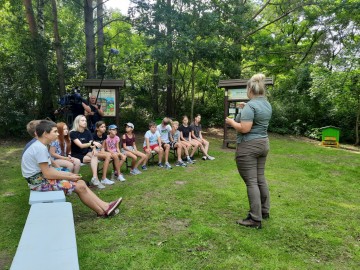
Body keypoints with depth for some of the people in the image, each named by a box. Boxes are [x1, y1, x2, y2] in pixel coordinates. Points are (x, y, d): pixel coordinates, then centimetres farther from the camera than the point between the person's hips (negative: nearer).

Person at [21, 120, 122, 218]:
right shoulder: (40, 148, -22)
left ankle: (105, 206, 2)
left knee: (81, 182, 3)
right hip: (39, 182, -10)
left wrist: (66, 174, 4)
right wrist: (68, 177, -12)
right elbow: (47, 173, -23)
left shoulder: (40, 146, 10)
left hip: (41, 178, 10)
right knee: (80, 186, -11)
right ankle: (102, 212, 3)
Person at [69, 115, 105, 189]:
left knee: (94, 154, -29)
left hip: (86, 153, 4)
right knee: (94, 159, -26)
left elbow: (92, 144, -5)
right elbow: (81, 145, -22)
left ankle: (95, 178, -39)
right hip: (77, 155, -3)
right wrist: (92, 143, -36)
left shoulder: (87, 132, 5)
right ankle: (95, 178, -20)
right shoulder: (73, 133, -11)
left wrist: (94, 149, -29)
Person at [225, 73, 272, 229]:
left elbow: (244, 129, -24)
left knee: (251, 182, -4)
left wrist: (232, 122, -7)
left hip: (248, 146, -9)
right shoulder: (267, 104, 10)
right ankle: (265, 211, 29)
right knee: (260, 179, 17)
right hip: (263, 144, 9)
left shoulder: (250, 106, -18)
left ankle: (255, 219, 2)